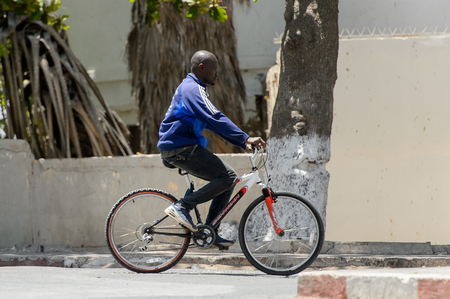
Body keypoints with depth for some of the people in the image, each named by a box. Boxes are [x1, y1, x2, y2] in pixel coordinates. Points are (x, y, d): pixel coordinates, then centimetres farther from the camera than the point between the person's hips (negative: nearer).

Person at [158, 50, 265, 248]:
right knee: (228, 177, -15)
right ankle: (182, 206, -16)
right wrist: (244, 138, -28)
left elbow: (212, 122, 25)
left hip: (180, 148, 11)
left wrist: (242, 141, 17)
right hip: (180, 149, -11)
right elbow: (216, 119, -24)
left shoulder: (189, 87, 22)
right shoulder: (193, 89, -12)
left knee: (228, 178, 10)